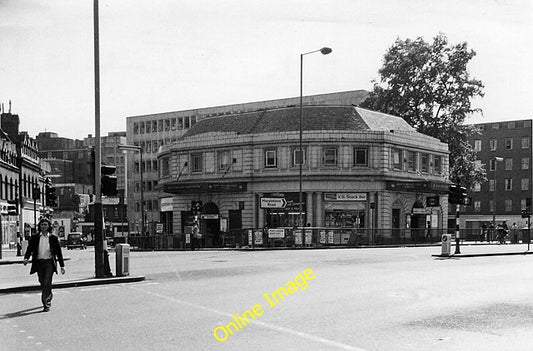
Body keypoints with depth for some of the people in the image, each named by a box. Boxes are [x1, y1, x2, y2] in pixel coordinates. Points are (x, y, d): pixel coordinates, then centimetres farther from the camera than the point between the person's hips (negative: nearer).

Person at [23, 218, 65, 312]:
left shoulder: (53, 238, 3)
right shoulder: (34, 238, 6)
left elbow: (59, 252, 6)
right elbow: (29, 249, 2)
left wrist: (62, 266, 4)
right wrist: (26, 258, -19)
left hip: (49, 263, -3)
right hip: (39, 263, 3)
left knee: (47, 283, -14)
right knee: (42, 283, 11)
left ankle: (46, 303, -10)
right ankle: (49, 295, 39)